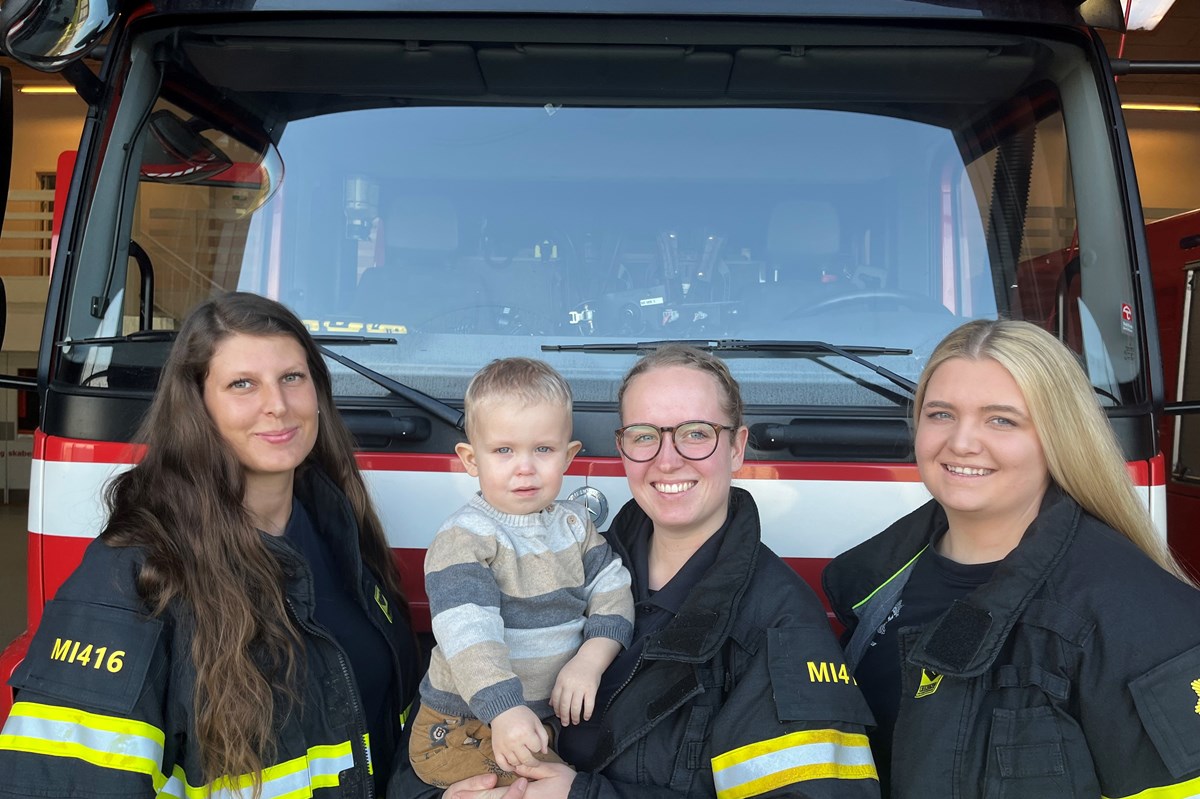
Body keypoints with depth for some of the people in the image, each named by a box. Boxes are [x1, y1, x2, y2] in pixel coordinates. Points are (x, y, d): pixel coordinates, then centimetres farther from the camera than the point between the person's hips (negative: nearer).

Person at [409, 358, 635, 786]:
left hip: (555, 716, 7)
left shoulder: (573, 524, 6)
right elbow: (466, 631, -27)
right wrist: (505, 710, -40)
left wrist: (590, 660, -15)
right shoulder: (464, 538, -15)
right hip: (464, 729, -6)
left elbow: (612, 592, 3)